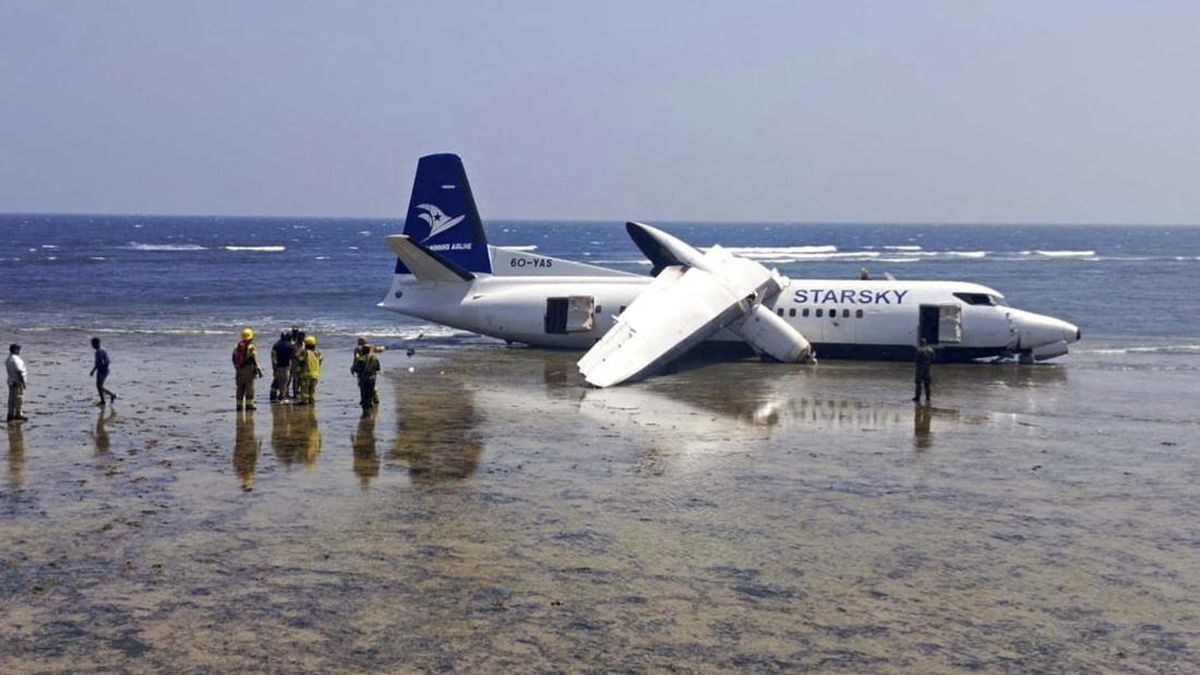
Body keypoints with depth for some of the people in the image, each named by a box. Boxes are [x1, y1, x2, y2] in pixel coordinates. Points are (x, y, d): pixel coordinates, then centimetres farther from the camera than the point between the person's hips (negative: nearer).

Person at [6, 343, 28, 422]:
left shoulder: (8, 359, 13)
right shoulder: (15, 359, -17)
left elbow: (10, 371, 16)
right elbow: (19, 371, -20)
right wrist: (23, 382, -18)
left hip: (11, 381, 10)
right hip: (18, 381, -10)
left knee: (12, 398, 10)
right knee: (19, 398, -6)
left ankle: (11, 414, 12)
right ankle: (18, 414, -7)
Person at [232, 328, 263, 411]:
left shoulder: (237, 346, 8)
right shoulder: (251, 347, -10)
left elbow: (234, 359, 13)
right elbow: (254, 360, -13)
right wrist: (259, 370, -7)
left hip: (239, 370, 6)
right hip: (248, 370, -6)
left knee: (240, 388, 11)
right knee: (249, 388, -1)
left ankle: (239, 405, 11)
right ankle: (249, 404, -4)